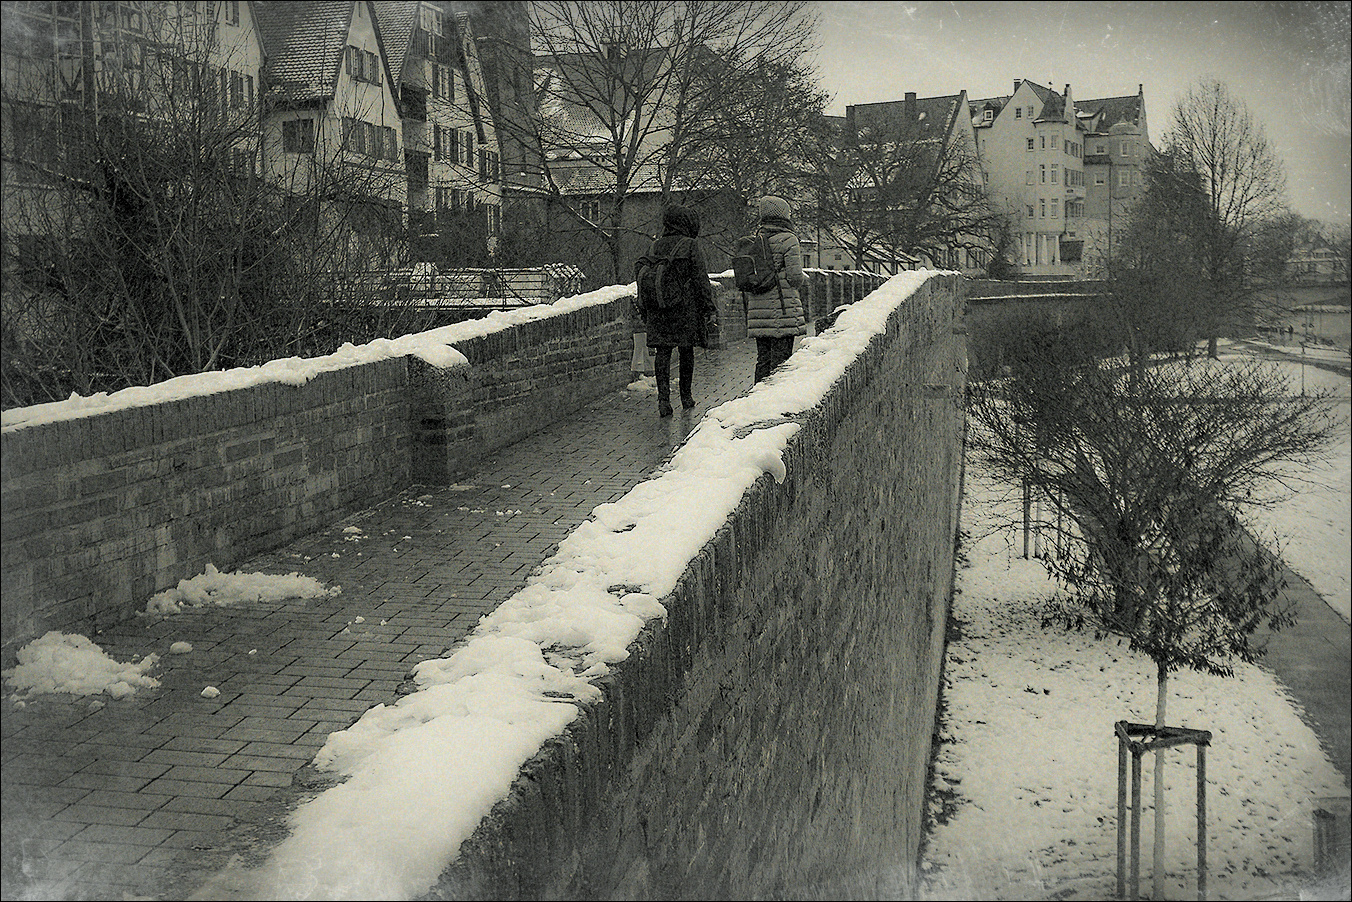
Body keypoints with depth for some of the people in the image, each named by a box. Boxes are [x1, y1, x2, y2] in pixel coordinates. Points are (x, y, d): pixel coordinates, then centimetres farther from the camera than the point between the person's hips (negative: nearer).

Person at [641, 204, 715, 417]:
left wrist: (645, 311, 19)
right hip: (686, 307, -3)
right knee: (686, 351, 10)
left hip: (658, 309, 3)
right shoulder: (691, 246, -4)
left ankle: (663, 398, -15)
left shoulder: (655, 247, 9)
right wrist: (707, 306, 1)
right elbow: (701, 279, -6)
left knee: (662, 351, -1)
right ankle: (686, 397, 19)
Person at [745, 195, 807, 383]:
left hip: (758, 309, 7)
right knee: (780, 360, -4)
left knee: (763, 359, 12)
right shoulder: (787, 240, -8)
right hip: (782, 308, -6)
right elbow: (795, 276, -11)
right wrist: (804, 280, 9)